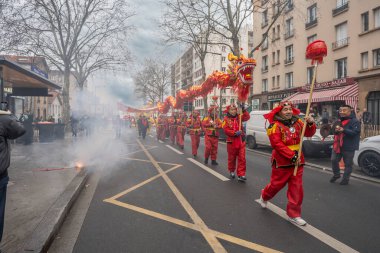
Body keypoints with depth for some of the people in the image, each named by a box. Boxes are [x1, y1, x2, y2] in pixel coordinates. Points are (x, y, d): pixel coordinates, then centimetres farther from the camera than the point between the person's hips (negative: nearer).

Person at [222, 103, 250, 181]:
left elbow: (247, 117, -7)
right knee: (232, 158, 12)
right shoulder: (226, 119, -4)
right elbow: (226, 130, -13)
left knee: (242, 158, -2)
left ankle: (241, 175, 1)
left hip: (241, 141, 2)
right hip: (231, 142, -2)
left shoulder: (239, 117, 8)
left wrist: (243, 109, -16)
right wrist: (235, 133, -21)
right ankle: (232, 171, 34)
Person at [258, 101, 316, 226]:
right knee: (276, 184, 9)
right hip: (282, 161, -5)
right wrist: (292, 156, -23)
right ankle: (264, 197, 40)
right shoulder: (275, 125, -12)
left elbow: (309, 133, 4)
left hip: (297, 161, 5)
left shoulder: (297, 122, 6)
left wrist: (311, 124, -16)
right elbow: (277, 144, -20)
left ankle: (293, 214, 17)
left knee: (297, 189, 5)